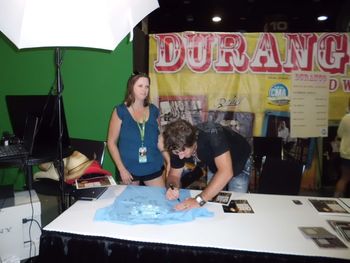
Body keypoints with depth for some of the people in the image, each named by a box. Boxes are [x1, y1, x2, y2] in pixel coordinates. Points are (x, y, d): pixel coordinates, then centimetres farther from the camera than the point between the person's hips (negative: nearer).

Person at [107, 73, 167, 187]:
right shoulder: (120, 111, -8)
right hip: (129, 169, -2)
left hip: (154, 168, 3)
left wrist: (168, 160, 5)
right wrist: (121, 169, -10)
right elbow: (111, 142, -6)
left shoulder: (154, 110, 3)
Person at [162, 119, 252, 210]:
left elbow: (226, 172, -50)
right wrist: (172, 187, -36)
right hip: (214, 167, 4)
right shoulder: (178, 146, -25)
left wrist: (199, 200, -54)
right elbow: (174, 174, -13)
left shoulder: (212, 134, -42)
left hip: (239, 165, -4)